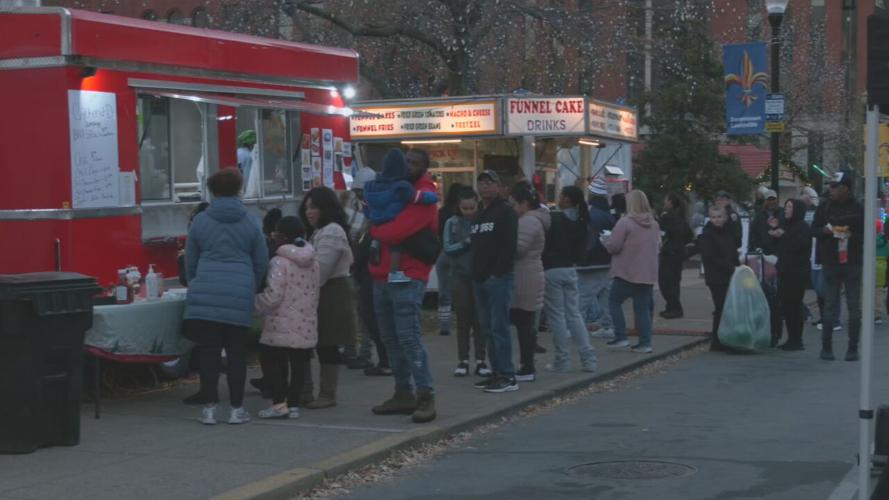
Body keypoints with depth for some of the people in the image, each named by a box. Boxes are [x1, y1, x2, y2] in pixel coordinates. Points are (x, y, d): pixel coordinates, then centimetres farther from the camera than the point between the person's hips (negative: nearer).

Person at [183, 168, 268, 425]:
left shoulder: (200, 221, 5)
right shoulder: (249, 222, 6)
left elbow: (190, 261, 11)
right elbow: (261, 262, 10)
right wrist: (251, 288, 24)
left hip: (205, 295, 0)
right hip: (240, 296, 0)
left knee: (208, 352, 3)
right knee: (237, 353, 5)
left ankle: (209, 408, 4)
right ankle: (236, 409, 8)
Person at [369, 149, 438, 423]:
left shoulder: (423, 196, -11)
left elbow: (395, 231, -20)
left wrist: (373, 230, -2)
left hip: (407, 277, -9)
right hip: (383, 274, 9)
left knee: (409, 337, -14)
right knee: (390, 338, 11)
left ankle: (426, 396, -12)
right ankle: (403, 394, 18)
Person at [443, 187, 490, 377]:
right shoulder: (452, 223, 3)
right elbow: (448, 249, -4)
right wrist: (465, 243, -17)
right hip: (460, 276, 1)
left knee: (480, 318, 3)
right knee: (463, 318, 6)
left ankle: (480, 360, 9)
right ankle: (463, 360, 12)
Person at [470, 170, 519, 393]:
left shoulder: (506, 212, -6)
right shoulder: (478, 215, 20)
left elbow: (509, 246, -15)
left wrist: (496, 272, -19)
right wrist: (475, 273, 13)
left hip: (498, 279, -9)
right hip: (480, 280, 9)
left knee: (499, 327, -11)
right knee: (488, 329, 10)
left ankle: (508, 377, -10)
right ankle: (497, 373, 16)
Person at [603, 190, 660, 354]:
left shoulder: (625, 223, -15)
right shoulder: (654, 224, 9)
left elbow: (613, 246, -15)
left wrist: (606, 238, 5)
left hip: (627, 272, -6)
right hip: (648, 274, 6)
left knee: (615, 301, 10)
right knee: (643, 307, 9)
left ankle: (621, 337, 3)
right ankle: (645, 342, 6)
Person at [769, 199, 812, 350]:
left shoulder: (803, 227, -7)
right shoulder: (786, 226, 18)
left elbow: (797, 245, -21)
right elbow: (776, 247, 17)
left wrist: (783, 235, -21)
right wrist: (774, 230, 8)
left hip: (798, 272, -8)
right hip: (785, 270, 8)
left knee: (794, 304, -8)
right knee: (785, 305, 8)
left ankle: (796, 340, -3)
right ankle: (791, 339, 14)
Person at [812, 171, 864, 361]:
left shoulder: (858, 209, -1)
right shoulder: (824, 208, 4)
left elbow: (867, 234, 2)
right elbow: (814, 229, 10)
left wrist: (852, 235, -17)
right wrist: (825, 230, -10)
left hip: (852, 262, -1)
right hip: (830, 262, 1)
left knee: (854, 306, 2)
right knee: (830, 305, 2)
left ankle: (853, 348, 7)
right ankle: (826, 347, 8)